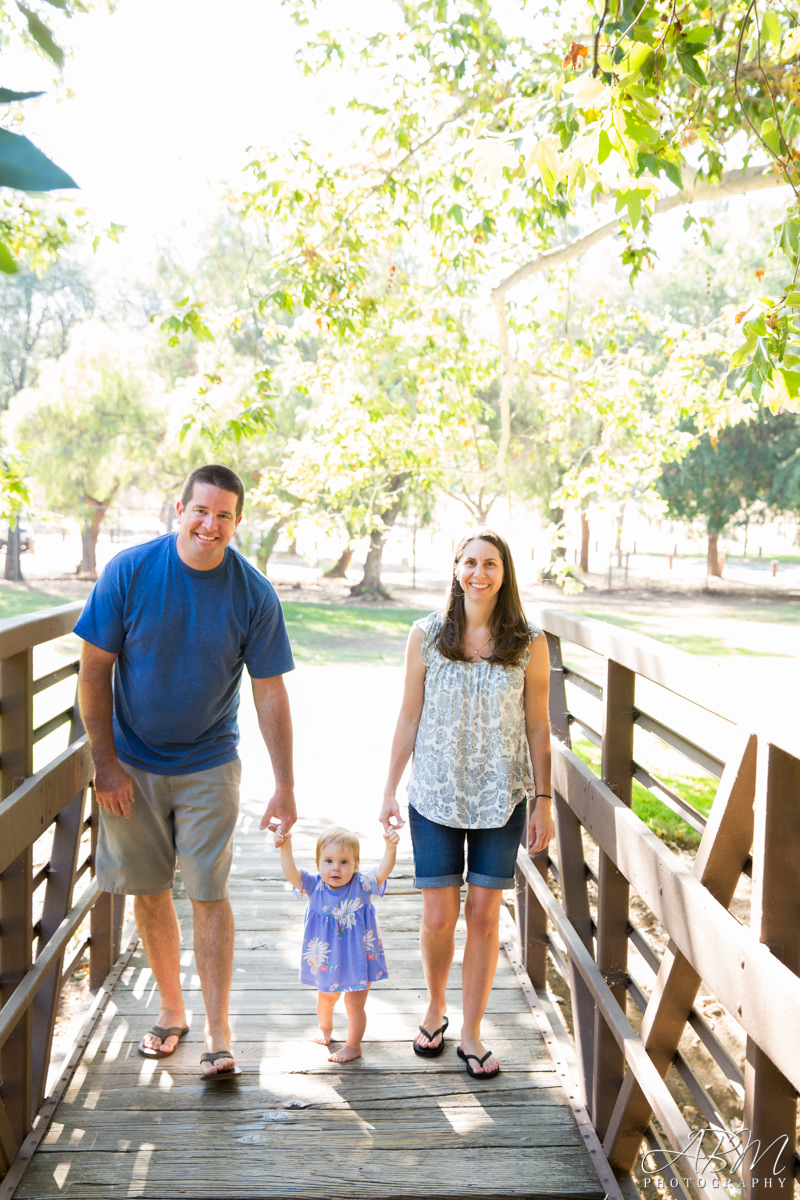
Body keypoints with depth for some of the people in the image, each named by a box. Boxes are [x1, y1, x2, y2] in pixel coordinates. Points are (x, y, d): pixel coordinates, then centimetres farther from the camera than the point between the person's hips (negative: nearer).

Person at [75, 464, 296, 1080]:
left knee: (209, 893, -3)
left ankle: (219, 1035, 6)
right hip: (131, 763, 1)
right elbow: (95, 670, -6)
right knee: (149, 890, 10)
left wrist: (285, 787, -8)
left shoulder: (253, 593, -11)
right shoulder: (129, 571, -11)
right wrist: (105, 763, -8)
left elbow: (270, 693, -7)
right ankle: (172, 1009, 29)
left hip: (208, 764, -1)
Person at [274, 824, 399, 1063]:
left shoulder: (361, 885, -19)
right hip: (326, 960, 3)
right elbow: (291, 872, -30)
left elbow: (383, 871, -34)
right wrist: (285, 847, -47)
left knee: (354, 1003, 6)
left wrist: (390, 848, -52)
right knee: (326, 997, 26)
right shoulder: (314, 887, -16)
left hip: (358, 960, -3)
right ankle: (325, 1027, 55)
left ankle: (353, 1045, 27)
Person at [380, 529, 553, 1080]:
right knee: (439, 918, 3)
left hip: (502, 800, 0)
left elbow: (538, 728, 2)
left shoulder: (529, 643, -2)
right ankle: (435, 1008, 32)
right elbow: (409, 719, 4)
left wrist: (544, 801, 0)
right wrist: (390, 789, 4)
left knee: (484, 915, 4)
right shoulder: (427, 634, -1)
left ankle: (472, 1034, 21)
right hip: (436, 797, 0)